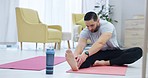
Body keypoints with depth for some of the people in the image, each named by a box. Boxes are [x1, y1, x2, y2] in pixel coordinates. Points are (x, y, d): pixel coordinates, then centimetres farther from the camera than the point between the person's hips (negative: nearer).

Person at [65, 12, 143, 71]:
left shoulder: (107, 26, -26)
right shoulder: (85, 32, -12)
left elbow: (100, 43, -44)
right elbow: (80, 45, -30)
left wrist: (86, 54, -60)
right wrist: (75, 56, -55)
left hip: (114, 52, -1)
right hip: (100, 53, 1)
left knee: (138, 51, -30)